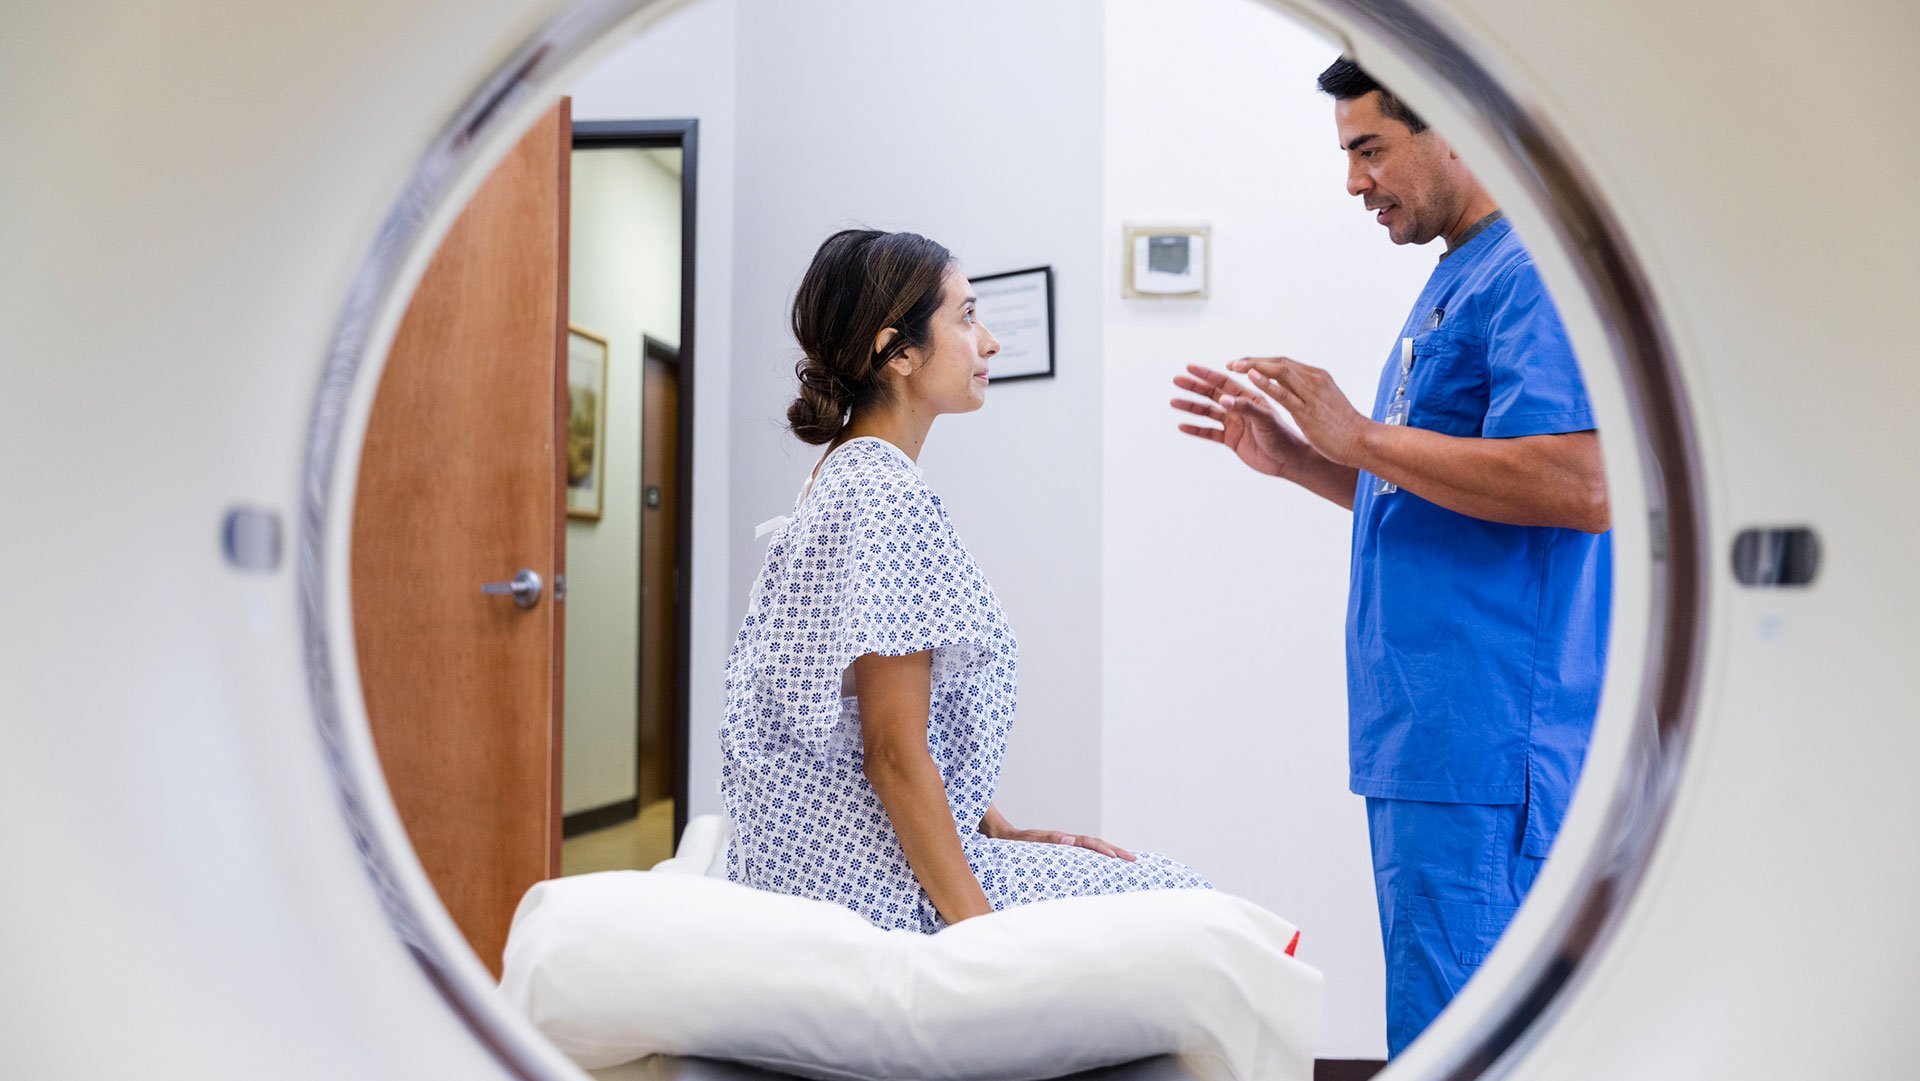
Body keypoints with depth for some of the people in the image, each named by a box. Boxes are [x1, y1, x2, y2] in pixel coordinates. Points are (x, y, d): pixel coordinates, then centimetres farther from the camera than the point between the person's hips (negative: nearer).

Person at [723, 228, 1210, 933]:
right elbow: (895, 754, -21)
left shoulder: (844, 477, 13)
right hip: (869, 884, -10)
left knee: (1174, 888, 13)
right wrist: (979, 929, -17)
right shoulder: (890, 499, -18)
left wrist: (1001, 832, 12)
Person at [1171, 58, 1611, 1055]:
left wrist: (1362, 436, -17)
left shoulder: (1538, 272, -11)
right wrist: (1293, 458, 13)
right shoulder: (1455, 281, 21)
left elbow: (1583, 485, -23)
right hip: (1425, 739, 10)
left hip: (1486, 740, -10)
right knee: (1430, 1023, 17)